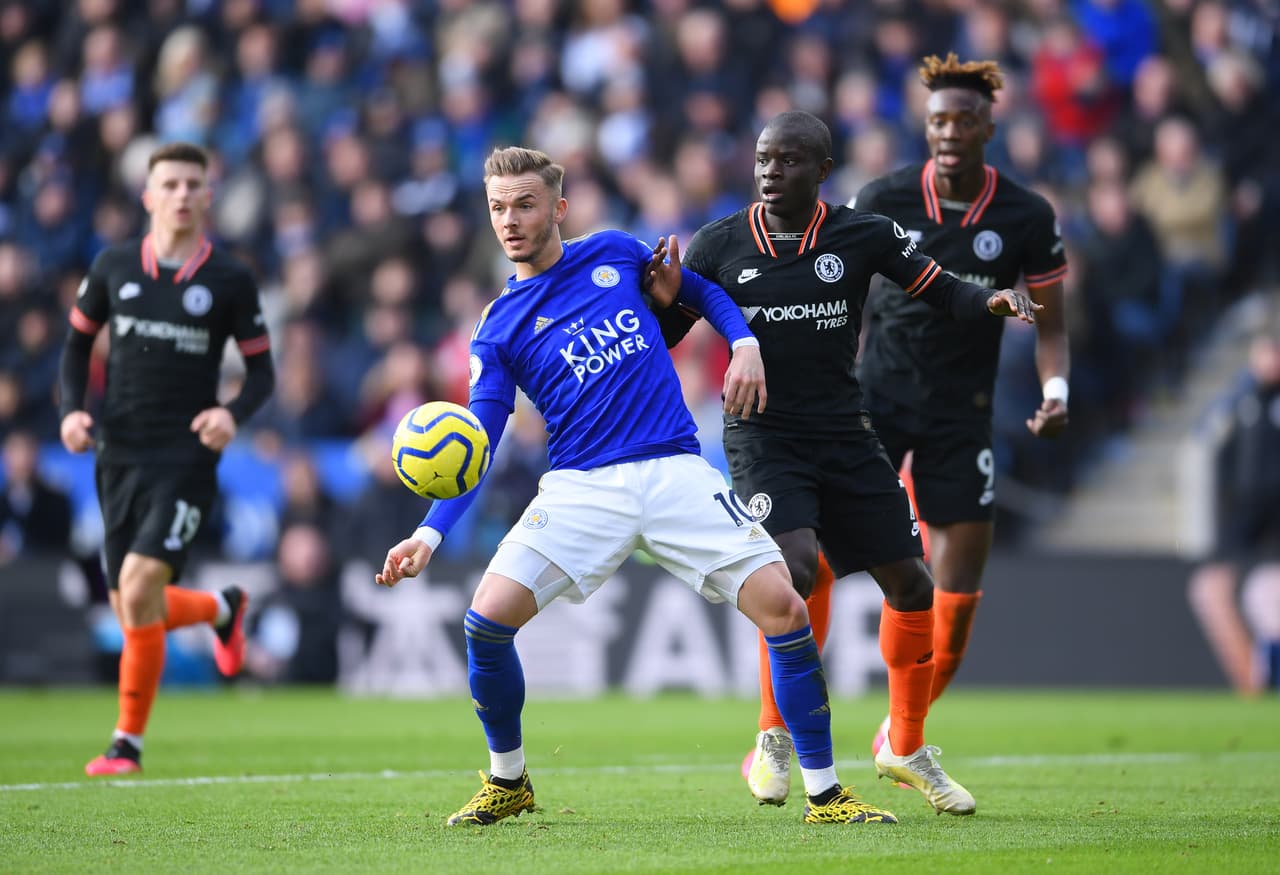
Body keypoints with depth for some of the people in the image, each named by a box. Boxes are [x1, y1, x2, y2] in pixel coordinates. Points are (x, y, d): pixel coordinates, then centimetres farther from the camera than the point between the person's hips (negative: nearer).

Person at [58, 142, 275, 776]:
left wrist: (233, 413, -15)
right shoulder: (113, 267, 4)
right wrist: (71, 409, 0)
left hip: (186, 460, -4)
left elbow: (261, 370, 5)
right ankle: (221, 609, 40)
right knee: (132, 612, 6)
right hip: (119, 456, 4)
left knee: (139, 588, -20)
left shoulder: (229, 281, -2)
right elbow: (79, 340, 16)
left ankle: (128, 743, -7)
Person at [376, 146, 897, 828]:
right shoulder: (498, 331, 5)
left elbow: (701, 288, 24)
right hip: (581, 487, 0)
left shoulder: (614, 254, 9)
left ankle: (825, 795, -1)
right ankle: (508, 782, 11)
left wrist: (745, 345, 5)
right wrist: (430, 534, -17)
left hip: (676, 471, 0)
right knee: (487, 619, -15)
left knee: (782, 609, -14)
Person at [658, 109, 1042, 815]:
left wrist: (992, 303, -21)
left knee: (911, 583, 2)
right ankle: (774, 741, -7)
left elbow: (941, 291, 1)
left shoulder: (864, 236, 0)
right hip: (762, 436, -3)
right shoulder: (719, 245, 0)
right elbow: (658, 334, 4)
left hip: (846, 438, 3)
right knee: (796, 570, -25)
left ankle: (906, 748, 22)